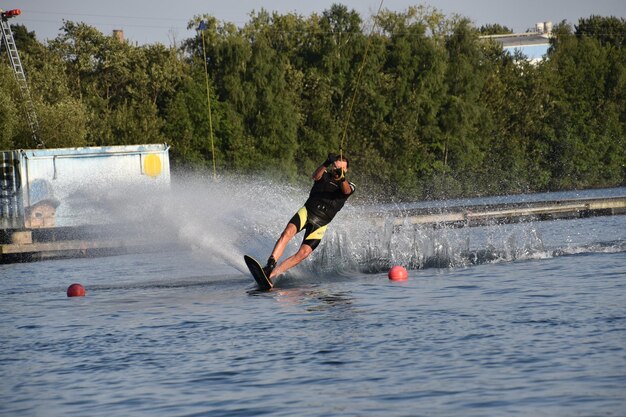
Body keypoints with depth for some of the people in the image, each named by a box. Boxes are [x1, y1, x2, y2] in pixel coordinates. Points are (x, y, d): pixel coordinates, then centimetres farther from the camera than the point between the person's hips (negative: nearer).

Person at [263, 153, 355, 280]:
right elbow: (315, 176, -17)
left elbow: (346, 191, -20)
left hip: (320, 223, 0)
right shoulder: (324, 175, 8)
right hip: (307, 212, 0)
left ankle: (272, 274, -19)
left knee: (304, 253, -17)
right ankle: (270, 265, -38)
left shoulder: (348, 186, 5)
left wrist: (341, 178, -43)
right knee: (287, 233, -28)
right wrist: (326, 164, -38)